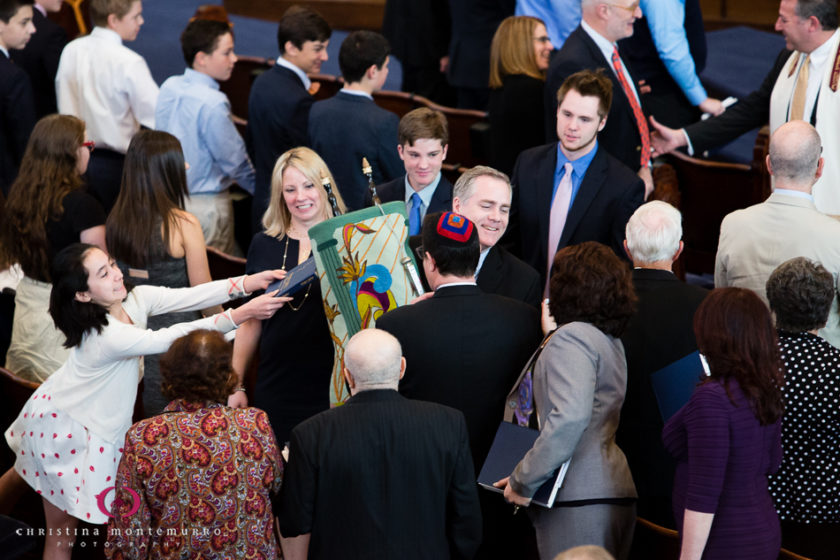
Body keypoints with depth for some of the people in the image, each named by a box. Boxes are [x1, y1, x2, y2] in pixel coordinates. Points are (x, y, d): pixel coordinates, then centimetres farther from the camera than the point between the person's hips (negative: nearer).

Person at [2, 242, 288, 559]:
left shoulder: (133, 301, -14)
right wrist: (240, 315, -45)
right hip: (63, 428, -8)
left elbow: (188, 297, -22)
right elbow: (169, 339, -41)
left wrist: (248, 283, -34)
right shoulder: (105, 335, -38)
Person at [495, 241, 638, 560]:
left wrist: (523, 480, -18)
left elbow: (570, 416, -23)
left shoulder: (573, 337, -10)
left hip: (579, 502, -10)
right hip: (611, 494, 10)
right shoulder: (609, 341, 21)